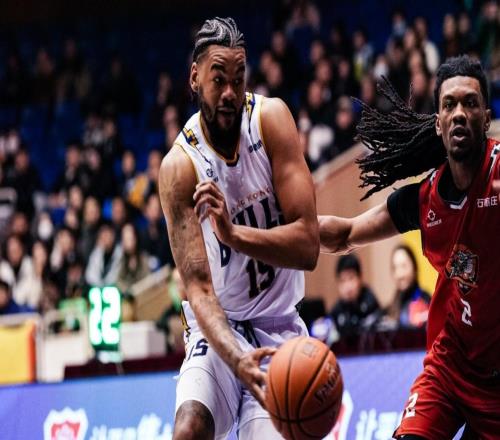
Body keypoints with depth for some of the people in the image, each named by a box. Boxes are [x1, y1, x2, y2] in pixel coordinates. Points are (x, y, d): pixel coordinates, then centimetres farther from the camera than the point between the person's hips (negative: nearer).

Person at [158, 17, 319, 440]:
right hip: (219, 330, -1)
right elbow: (199, 288, -23)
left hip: (279, 330, 1)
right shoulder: (179, 167, -16)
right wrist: (237, 360, -41)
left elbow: (308, 246, -16)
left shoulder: (271, 119, -12)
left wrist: (233, 234, -33)